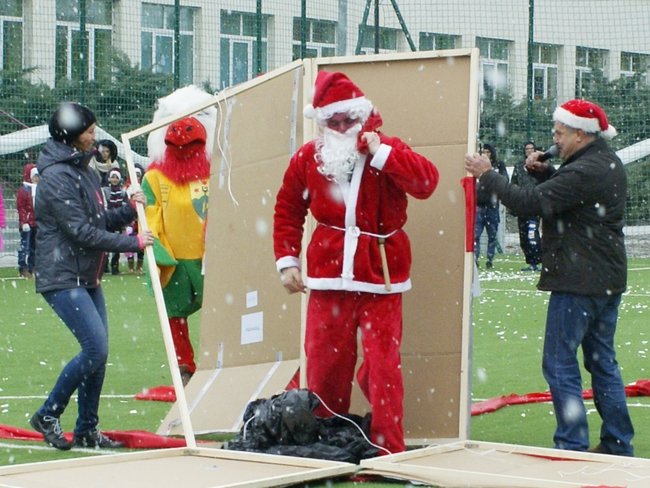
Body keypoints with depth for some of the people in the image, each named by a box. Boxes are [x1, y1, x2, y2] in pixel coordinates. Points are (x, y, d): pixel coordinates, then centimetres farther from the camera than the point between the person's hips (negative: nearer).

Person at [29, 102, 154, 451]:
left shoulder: (84, 171, 13)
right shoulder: (56, 177, -17)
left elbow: (100, 221, 18)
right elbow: (82, 232, -20)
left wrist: (129, 210, 0)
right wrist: (133, 243, -16)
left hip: (88, 278, 9)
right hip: (62, 278, -9)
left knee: (98, 350, 9)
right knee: (96, 349, -14)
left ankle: (86, 431, 17)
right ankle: (48, 415, 0)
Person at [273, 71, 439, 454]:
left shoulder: (387, 152, -3)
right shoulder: (308, 158, 6)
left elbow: (427, 181, -20)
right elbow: (287, 210, 16)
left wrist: (380, 153, -20)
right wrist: (286, 260, 9)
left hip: (379, 278, -3)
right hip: (328, 277, 3)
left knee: (383, 362, -6)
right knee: (324, 364, 6)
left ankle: (389, 449, -2)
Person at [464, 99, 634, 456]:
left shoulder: (585, 171, -21)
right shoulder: (607, 163, 11)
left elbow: (530, 203, -22)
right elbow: (566, 191, 23)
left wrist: (487, 175, -12)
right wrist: (544, 171, 4)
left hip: (578, 283, -10)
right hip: (607, 280, 10)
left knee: (560, 366, -4)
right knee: (603, 362, 16)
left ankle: (573, 447, -5)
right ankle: (618, 446, 19)